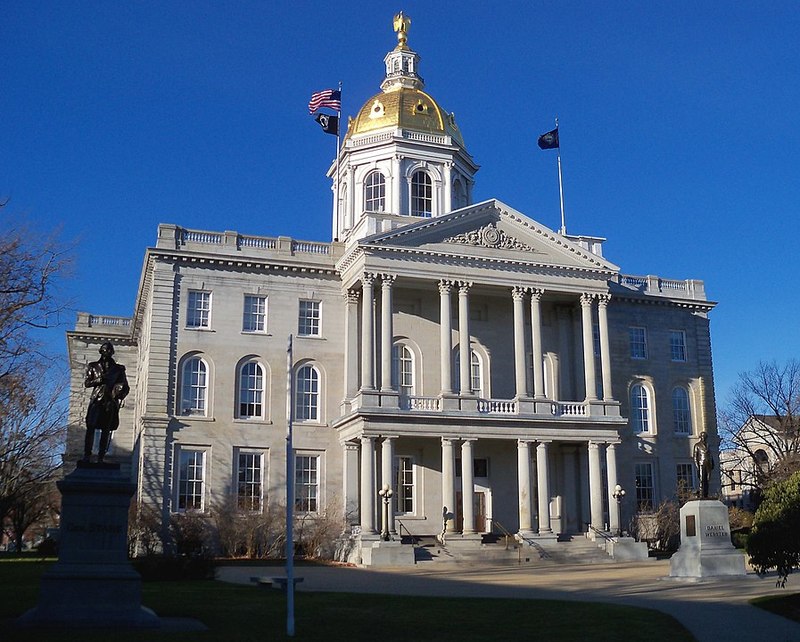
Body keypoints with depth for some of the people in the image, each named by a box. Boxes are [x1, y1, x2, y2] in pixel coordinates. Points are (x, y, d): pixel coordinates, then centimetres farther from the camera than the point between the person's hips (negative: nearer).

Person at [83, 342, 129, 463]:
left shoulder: (118, 369, 14)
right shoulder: (93, 366, 15)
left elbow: (125, 387, 12)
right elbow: (86, 383, 10)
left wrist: (120, 396, -7)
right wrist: (100, 380, -7)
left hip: (111, 401, 0)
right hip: (97, 399, 0)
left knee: (106, 430, -3)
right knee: (91, 427, -13)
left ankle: (101, 457, -2)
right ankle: (87, 455, -13)